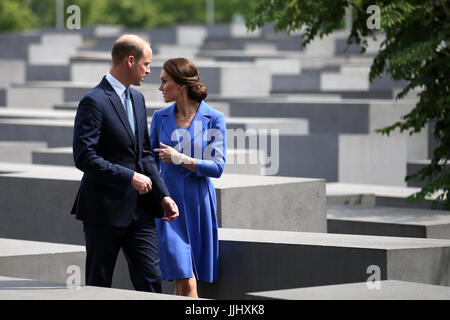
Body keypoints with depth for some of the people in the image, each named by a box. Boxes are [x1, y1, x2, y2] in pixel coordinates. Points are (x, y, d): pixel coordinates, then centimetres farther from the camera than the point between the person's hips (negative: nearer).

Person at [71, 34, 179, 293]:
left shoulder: (137, 99, 14)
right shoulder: (94, 102, -13)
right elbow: (84, 157, -20)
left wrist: (163, 195, 7)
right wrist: (130, 177, -18)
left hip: (139, 209, 7)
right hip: (105, 210, -7)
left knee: (151, 279, 1)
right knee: (98, 286, 3)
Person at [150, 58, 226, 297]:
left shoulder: (213, 119, -2)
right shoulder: (160, 118, 6)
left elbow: (217, 167, -6)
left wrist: (180, 159, -15)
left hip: (199, 203, -1)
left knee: (183, 282, 3)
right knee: (185, 282, -11)